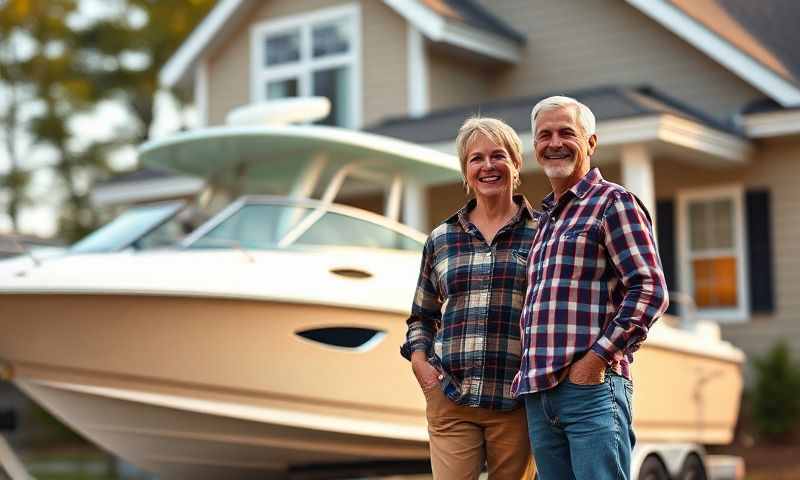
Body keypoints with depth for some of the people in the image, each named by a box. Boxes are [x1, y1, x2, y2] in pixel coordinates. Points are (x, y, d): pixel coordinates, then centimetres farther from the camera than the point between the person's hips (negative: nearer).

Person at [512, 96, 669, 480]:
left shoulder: (613, 202, -1)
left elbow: (650, 289, -11)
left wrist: (597, 358, -16)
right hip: (538, 394, 8)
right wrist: (530, 370, 15)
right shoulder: (546, 218, 23)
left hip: (591, 387, -7)